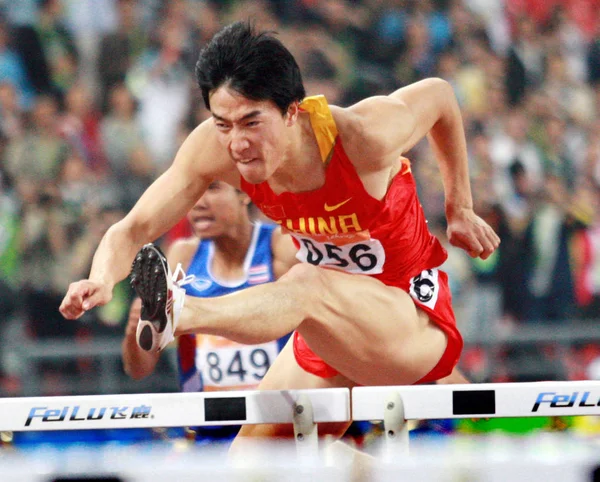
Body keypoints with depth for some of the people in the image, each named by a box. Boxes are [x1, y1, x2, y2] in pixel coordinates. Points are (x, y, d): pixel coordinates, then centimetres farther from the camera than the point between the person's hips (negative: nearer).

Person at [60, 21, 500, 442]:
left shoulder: (364, 138, -26)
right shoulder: (214, 148, -15)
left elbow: (438, 95, -5)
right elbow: (136, 228, -19)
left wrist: (460, 210, 5)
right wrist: (102, 280, -42)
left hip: (417, 323, -6)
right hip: (332, 331, 7)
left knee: (307, 286, -38)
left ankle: (178, 314, -62)